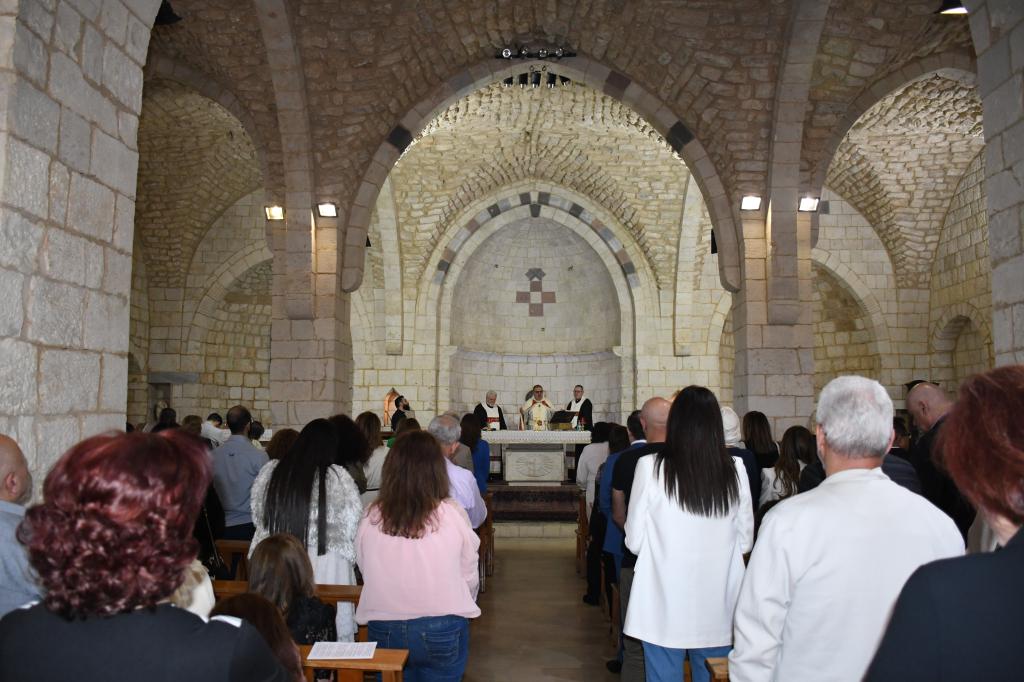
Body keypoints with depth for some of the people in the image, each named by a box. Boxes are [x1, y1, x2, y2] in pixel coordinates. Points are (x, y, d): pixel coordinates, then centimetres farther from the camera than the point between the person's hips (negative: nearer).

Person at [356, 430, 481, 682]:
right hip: (442, 631, -1)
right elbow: (469, 576, -5)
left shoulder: (371, 518, -9)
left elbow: (366, 573, 0)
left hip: (384, 631, 2)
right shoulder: (452, 514, -14)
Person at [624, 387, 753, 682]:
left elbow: (634, 541, -6)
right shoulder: (735, 469, -7)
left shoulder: (651, 466, -14)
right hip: (719, 608, 3)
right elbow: (745, 540, 4)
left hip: (665, 605, -2)